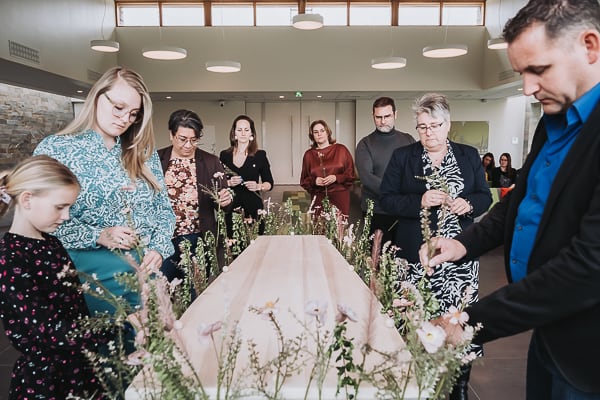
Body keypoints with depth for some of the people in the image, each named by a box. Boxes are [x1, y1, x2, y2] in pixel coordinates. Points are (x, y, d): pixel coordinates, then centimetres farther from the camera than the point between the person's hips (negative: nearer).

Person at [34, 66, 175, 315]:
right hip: (96, 267, -4)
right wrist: (98, 236, -18)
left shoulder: (143, 152, 7)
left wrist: (159, 249, -8)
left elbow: (164, 208, 8)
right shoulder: (54, 149, -4)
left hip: (151, 264, 4)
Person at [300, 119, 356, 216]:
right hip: (319, 199, 1)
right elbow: (304, 181, 12)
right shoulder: (309, 154, 8)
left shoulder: (341, 150, 4)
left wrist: (336, 178, -12)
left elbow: (351, 174, 4)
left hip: (340, 198, -1)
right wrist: (314, 181, -8)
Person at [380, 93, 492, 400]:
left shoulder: (469, 156, 9)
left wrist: (469, 204, -10)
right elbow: (386, 200, -2)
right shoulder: (402, 157, 3)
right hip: (417, 258, -1)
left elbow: (485, 196, 12)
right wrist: (420, 202, -17)